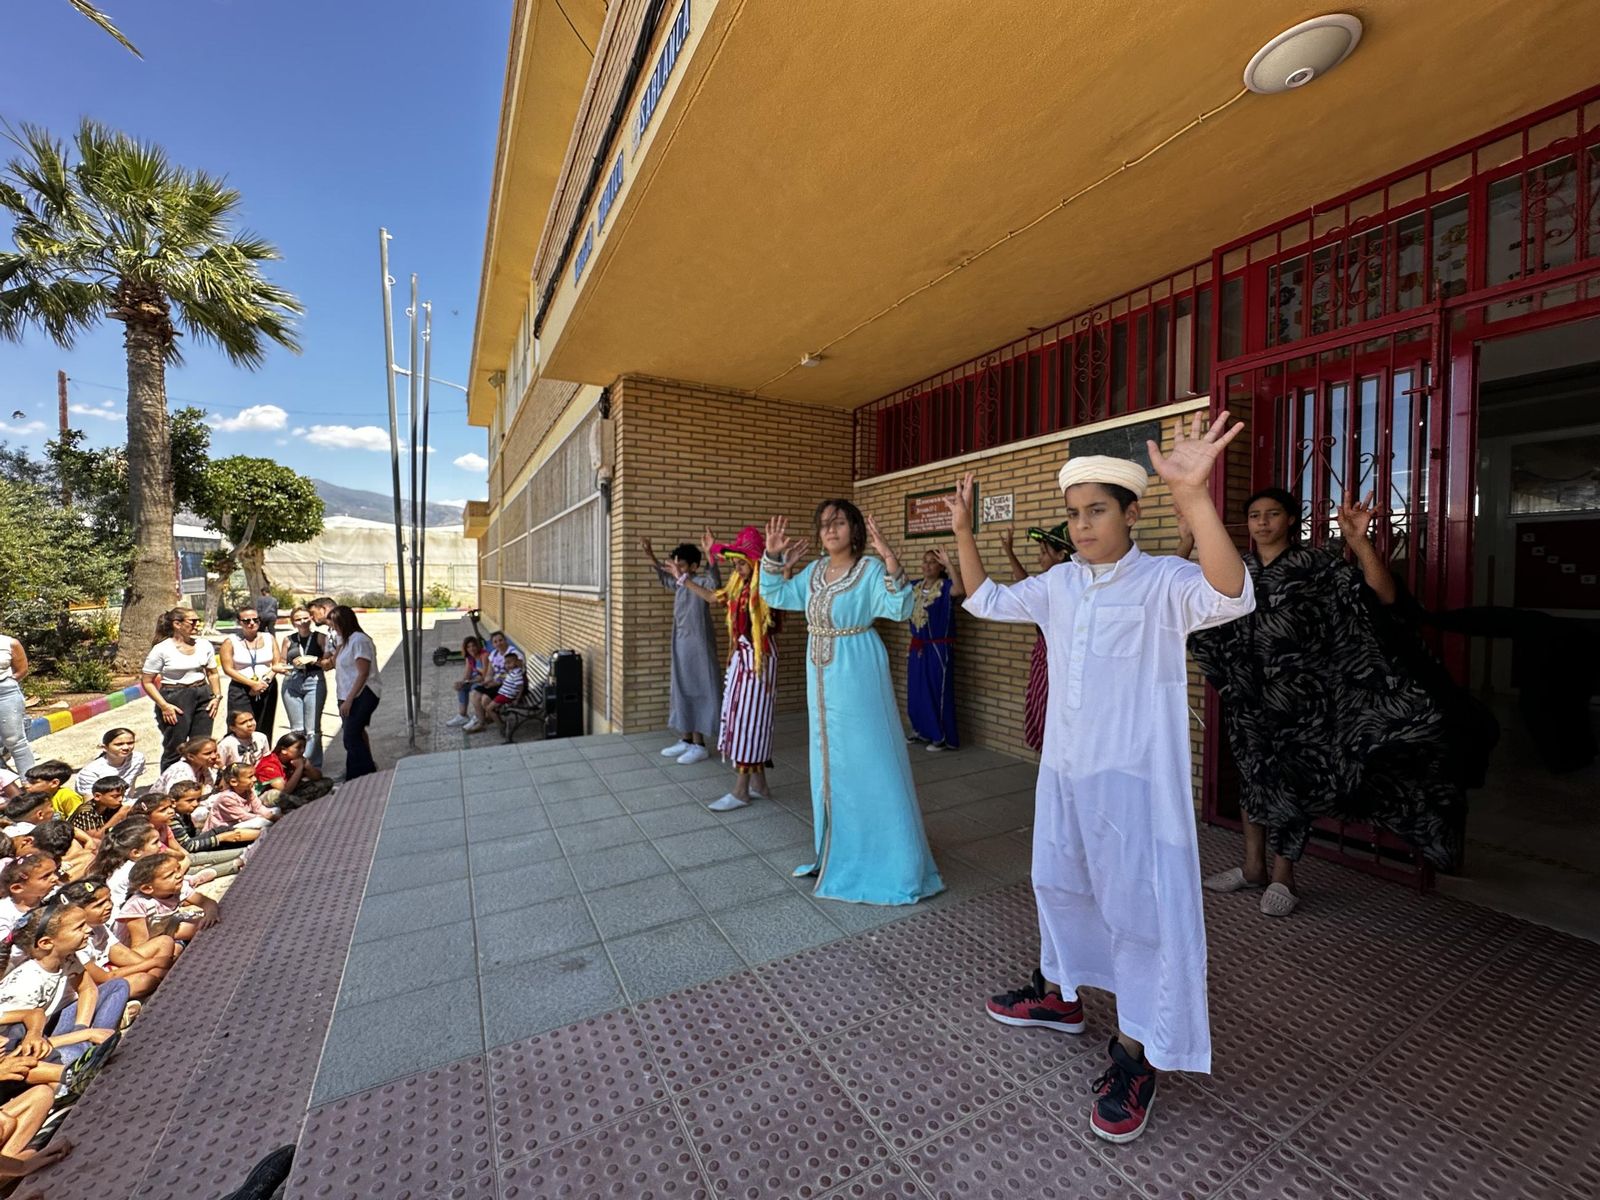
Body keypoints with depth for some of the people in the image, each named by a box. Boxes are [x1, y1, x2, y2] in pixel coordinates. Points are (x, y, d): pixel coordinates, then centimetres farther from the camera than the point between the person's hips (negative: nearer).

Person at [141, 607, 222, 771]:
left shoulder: (204, 645, 4)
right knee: (173, 750, 4)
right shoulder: (162, 649, -9)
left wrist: (217, 696, 3)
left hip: (203, 697, 4)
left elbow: (212, 673, 13)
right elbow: (147, 682, -5)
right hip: (175, 699, -4)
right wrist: (164, 705, -14)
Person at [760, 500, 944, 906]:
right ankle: (838, 851, 36)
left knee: (869, 761, -1)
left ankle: (888, 859, 16)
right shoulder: (814, 571, 7)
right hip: (821, 678, 7)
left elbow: (900, 609, -27)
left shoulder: (870, 569, -13)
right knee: (830, 761, 17)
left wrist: (890, 559, -38)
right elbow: (776, 596, 14)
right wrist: (773, 555, 2)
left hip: (858, 677, -7)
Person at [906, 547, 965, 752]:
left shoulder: (945, 587, -12)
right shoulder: (915, 586, 7)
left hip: (938, 648, -7)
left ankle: (942, 737, 13)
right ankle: (921, 730, 31)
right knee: (916, 691, 15)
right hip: (917, 647, 7)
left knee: (938, 692, 1)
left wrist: (949, 563, -37)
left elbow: (961, 589, -34)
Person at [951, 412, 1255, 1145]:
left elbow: (1230, 597, -36)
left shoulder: (1161, 581, -15)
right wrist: (963, 530, 7)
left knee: (1141, 906, 4)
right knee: (1059, 885, 22)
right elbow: (985, 600, 15)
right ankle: (1058, 995, 46)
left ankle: (1134, 1057, 27)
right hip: (1063, 771, 7)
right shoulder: (1058, 584, 5)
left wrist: (1194, 496, -48)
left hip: (1134, 780, -6)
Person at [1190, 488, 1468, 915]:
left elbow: (1384, 595, -14)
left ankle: (1283, 876, 19)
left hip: (1296, 692, -4)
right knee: (1253, 771, 12)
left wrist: (1359, 540, -28)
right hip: (1250, 692, 4)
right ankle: (1253, 866, 26)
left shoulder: (1318, 565, -5)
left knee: (1289, 776, 2)